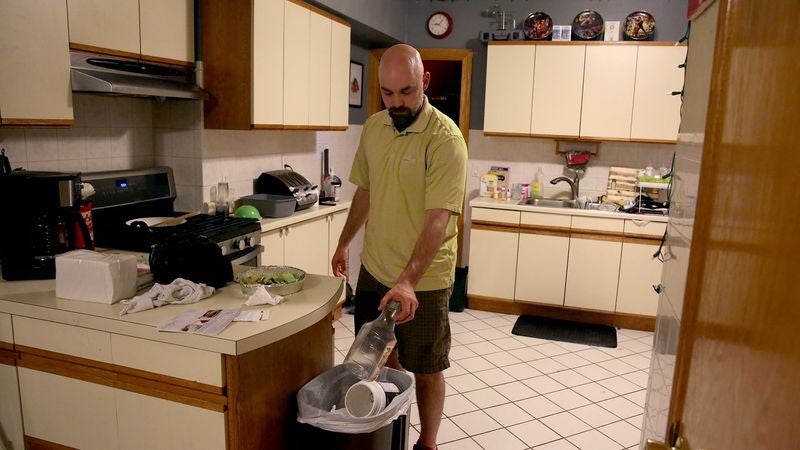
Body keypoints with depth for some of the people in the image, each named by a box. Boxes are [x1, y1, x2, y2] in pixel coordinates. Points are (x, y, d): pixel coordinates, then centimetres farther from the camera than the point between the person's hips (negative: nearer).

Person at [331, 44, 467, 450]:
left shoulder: (444, 138, -19)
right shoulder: (373, 127, 2)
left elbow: (438, 220, -25)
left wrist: (408, 281, -34)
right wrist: (344, 243, 17)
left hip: (423, 280, -6)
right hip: (374, 269, 6)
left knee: (425, 369, 10)